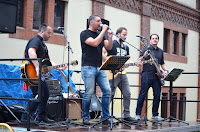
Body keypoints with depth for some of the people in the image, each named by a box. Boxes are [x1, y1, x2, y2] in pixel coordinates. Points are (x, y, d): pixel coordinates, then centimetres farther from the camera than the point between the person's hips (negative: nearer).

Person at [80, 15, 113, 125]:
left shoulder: (100, 34, 19)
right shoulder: (85, 34, -1)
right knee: (89, 93, -6)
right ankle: (85, 118, 8)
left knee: (107, 91, -3)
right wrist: (103, 31, -11)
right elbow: (94, 43, -17)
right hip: (88, 67, -6)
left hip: (100, 68, 6)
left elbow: (109, 47, 11)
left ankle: (105, 117, 4)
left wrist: (110, 37, -5)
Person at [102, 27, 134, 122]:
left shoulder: (126, 47, 18)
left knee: (127, 94, 5)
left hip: (122, 73, 8)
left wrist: (128, 62, 1)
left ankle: (126, 115, 13)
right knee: (110, 94, -9)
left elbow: (128, 59, 24)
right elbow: (102, 53, -14)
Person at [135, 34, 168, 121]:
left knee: (157, 96, 2)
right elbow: (139, 61, -4)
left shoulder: (160, 51, 18)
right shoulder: (146, 50, 1)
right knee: (143, 95, -6)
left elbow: (162, 63, 25)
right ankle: (138, 114, 0)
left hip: (157, 76, 5)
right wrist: (144, 56, -23)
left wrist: (165, 70, 7)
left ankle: (155, 115, 11)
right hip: (146, 75, -5)